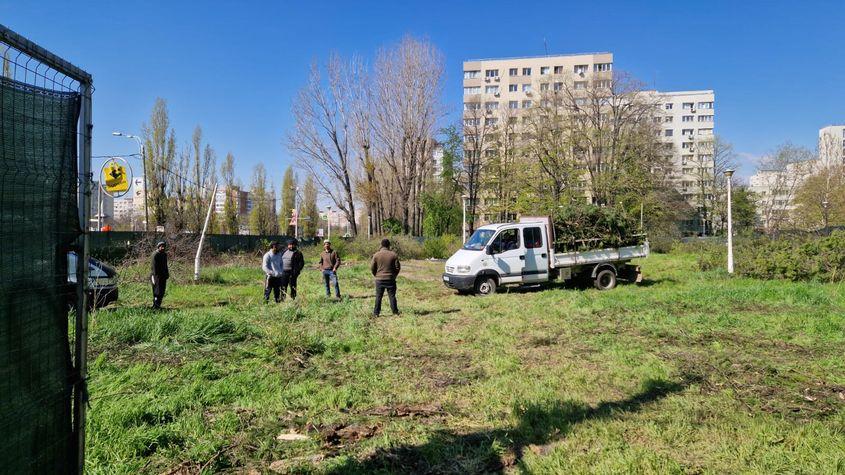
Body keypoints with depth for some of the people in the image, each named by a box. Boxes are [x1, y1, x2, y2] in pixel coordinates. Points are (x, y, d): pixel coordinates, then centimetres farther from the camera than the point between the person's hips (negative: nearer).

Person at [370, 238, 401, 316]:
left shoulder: (376, 255, -4)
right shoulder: (393, 255, -4)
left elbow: (372, 267, -1)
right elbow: (398, 267, -1)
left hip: (379, 279, 0)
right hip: (390, 279, 0)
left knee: (378, 297, 7)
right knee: (392, 296, 7)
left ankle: (376, 313, 8)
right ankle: (395, 312, 10)